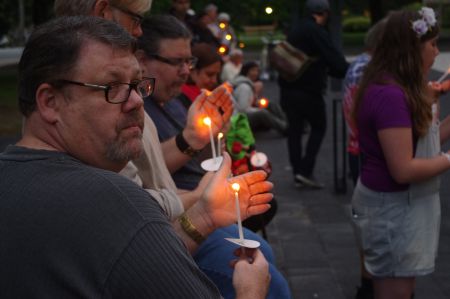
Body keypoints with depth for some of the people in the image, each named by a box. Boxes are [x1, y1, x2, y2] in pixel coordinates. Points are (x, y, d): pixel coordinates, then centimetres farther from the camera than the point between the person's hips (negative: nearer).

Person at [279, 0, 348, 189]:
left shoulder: (296, 29, 15)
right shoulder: (316, 31, -11)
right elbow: (334, 58, -18)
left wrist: (327, 69, 25)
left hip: (288, 87, 7)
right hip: (308, 89, -7)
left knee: (295, 130, 11)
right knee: (318, 127, 7)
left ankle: (297, 173, 12)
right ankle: (306, 170, -1)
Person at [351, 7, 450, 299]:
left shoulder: (402, 90, 8)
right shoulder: (390, 95, -25)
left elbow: (422, 141, 6)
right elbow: (403, 169, -26)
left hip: (406, 202, 10)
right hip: (392, 207, -10)